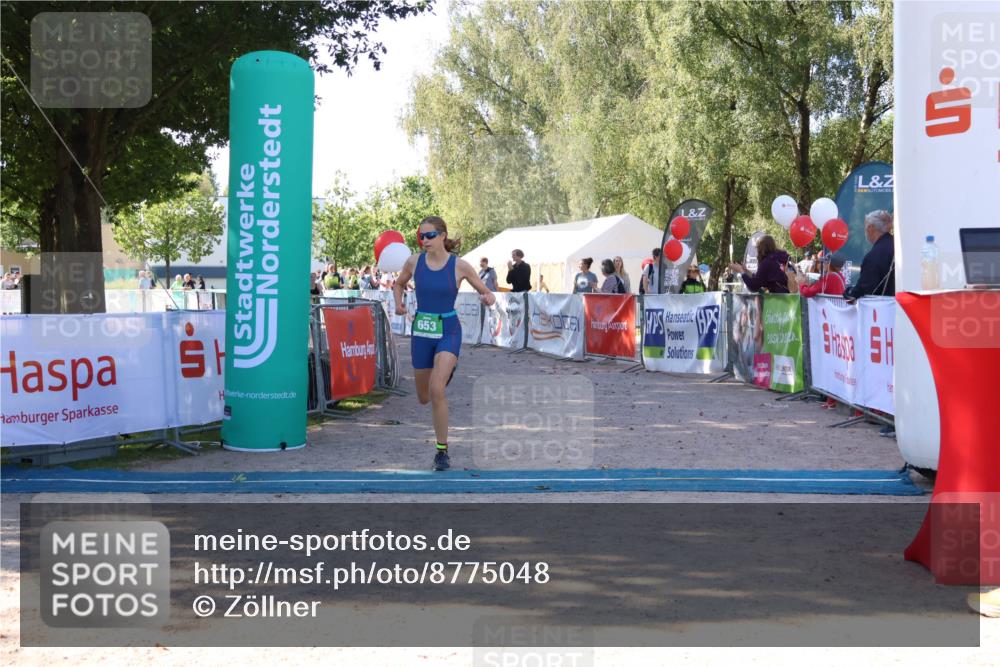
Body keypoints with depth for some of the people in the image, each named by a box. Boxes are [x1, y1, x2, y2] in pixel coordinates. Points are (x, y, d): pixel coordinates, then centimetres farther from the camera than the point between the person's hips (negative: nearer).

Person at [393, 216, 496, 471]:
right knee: (424, 398, 13)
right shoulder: (414, 262, -1)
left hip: (448, 331, -3)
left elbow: (486, 292, 2)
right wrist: (399, 303, -1)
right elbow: (398, 284, 19)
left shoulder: (460, 266, -8)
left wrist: (489, 299, -21)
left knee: (437, 390, -23)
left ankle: (442, 450, -8)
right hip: (421, 332, 4)